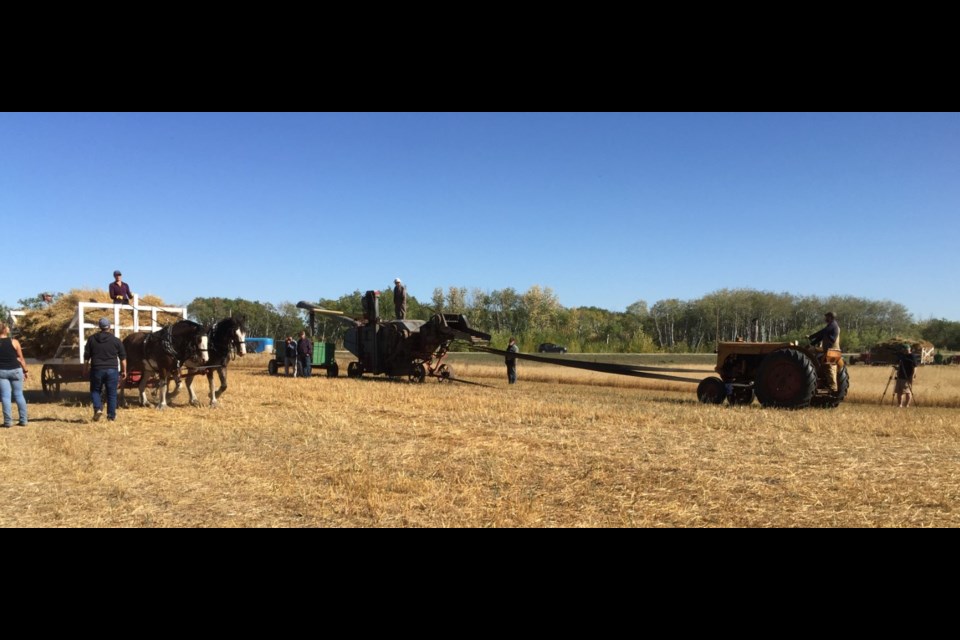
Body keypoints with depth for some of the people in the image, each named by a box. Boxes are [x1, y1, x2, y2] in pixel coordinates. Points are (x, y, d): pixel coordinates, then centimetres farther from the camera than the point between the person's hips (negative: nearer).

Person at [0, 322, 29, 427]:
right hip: (16, 370, 1)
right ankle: (23, 420, 9)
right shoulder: (14, 342, -5)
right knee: (19, 395, 8)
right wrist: (25, 370, 10)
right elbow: (20, 358, 0)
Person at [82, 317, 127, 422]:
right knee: (112, 393, 7)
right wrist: (124, 371, 10)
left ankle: (98, 408, -6)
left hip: (97, 370, 0)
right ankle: (111, 415, 8)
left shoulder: (92, 339, 2)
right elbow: (123, 357, 2)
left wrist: (85, 370, 13)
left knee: (95, 390, 16)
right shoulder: (116, 340, -1)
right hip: (112, 370, 0)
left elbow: (86, 357, 4)